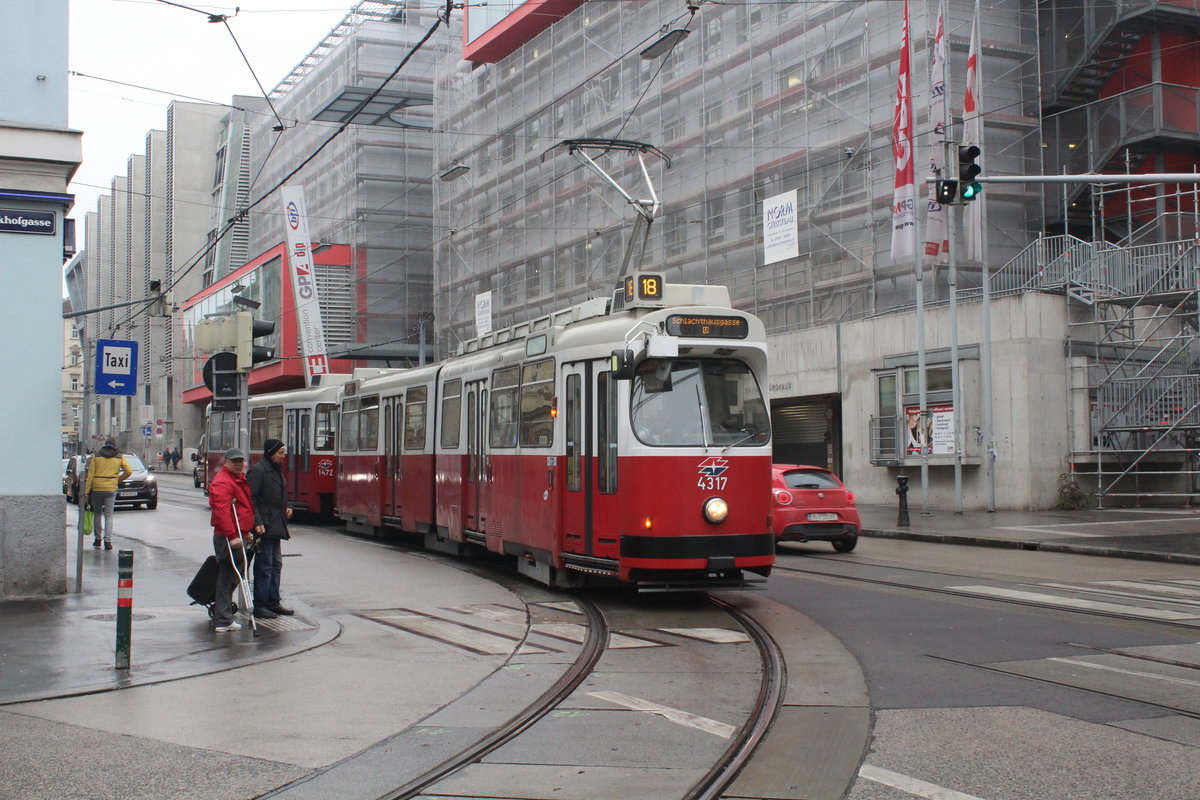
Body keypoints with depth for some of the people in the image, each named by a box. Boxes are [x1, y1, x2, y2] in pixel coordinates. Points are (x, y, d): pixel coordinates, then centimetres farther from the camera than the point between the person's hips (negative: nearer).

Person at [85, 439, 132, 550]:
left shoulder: (96, 456, 4)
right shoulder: (119, 457, 4)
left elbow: (90, 474, -1)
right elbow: (129, 471, -1)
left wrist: (86, 490, -1)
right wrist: (119, 479, 16)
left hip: (97, 488, 0)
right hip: (111, 488, 0)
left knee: (97, 514, 14)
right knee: (108, 515, 2)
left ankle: (97, 539, 19)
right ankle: (108, 540, -8)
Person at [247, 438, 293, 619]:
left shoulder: (277, 470, 17)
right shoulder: (258, 470, -12)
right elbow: (250, 499, -18)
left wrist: (285, 509, 10)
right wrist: (257, 523, -23)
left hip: (276, 527, 9)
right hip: (264, 528, -9)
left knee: (276, 564, 13)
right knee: (264, 566, -5)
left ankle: (273, 602, 21)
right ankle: (260, 606, 2)